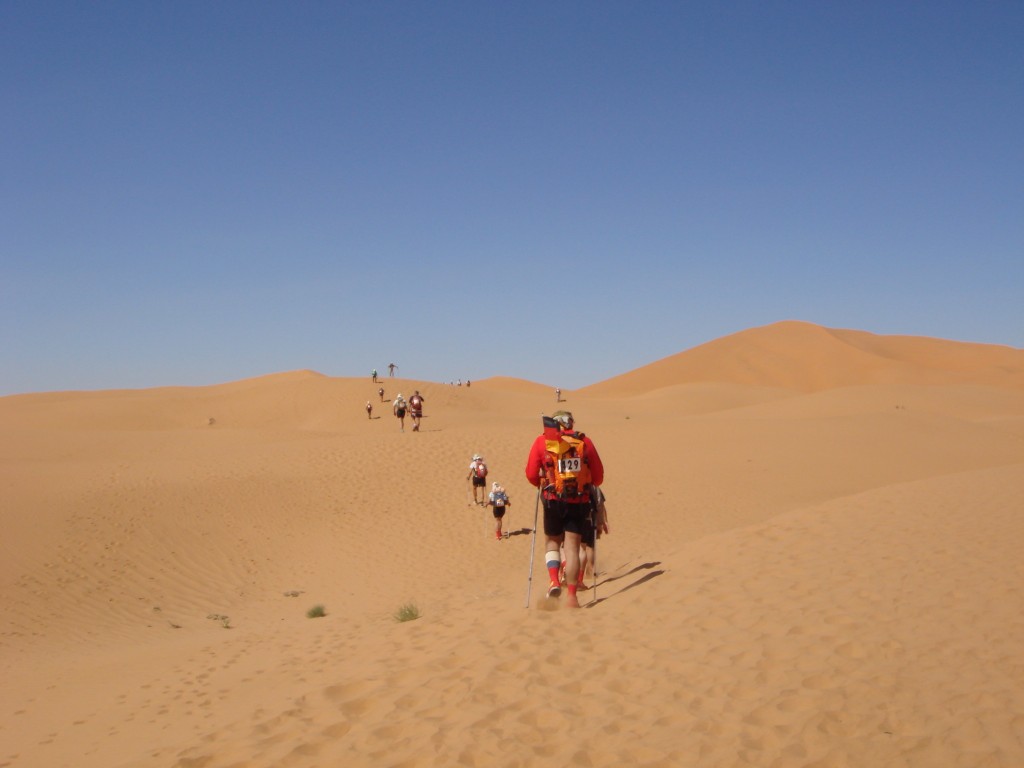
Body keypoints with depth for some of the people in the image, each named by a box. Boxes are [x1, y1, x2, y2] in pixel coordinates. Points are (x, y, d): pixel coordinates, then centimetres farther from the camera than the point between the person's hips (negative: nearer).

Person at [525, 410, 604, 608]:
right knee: (572, 547, 4)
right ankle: (571, 596, -2)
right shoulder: (584, 442, 4)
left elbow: (531, 474, -1)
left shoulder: (542, 441, 2)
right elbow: (598, 476, 6)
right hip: (579, 502, 0)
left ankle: (554, 580, -5)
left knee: (552, 542, 18)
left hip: (553, 501, 0)